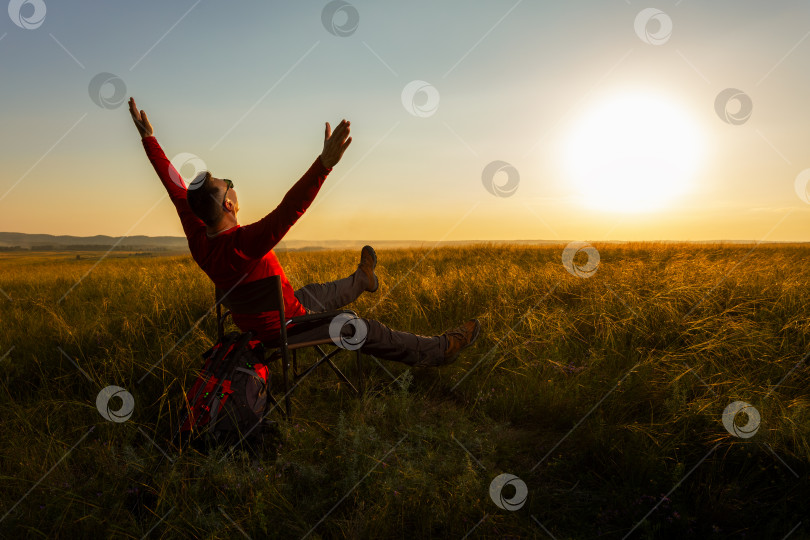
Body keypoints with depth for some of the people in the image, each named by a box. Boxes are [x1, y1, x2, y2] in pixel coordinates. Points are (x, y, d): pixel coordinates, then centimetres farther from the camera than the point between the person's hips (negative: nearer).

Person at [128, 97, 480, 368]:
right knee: (363, 329, 3)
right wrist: (325, 163, -57)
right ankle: (437, 351, 19)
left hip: (251, 320, 8)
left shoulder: (197, 237, -13)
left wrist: (147, 137, 3)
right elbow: (290, 210, -50)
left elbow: (174, 185, -4)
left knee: (317, 294, 31)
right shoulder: (240, 245, -38)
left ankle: (361, 280, 61)